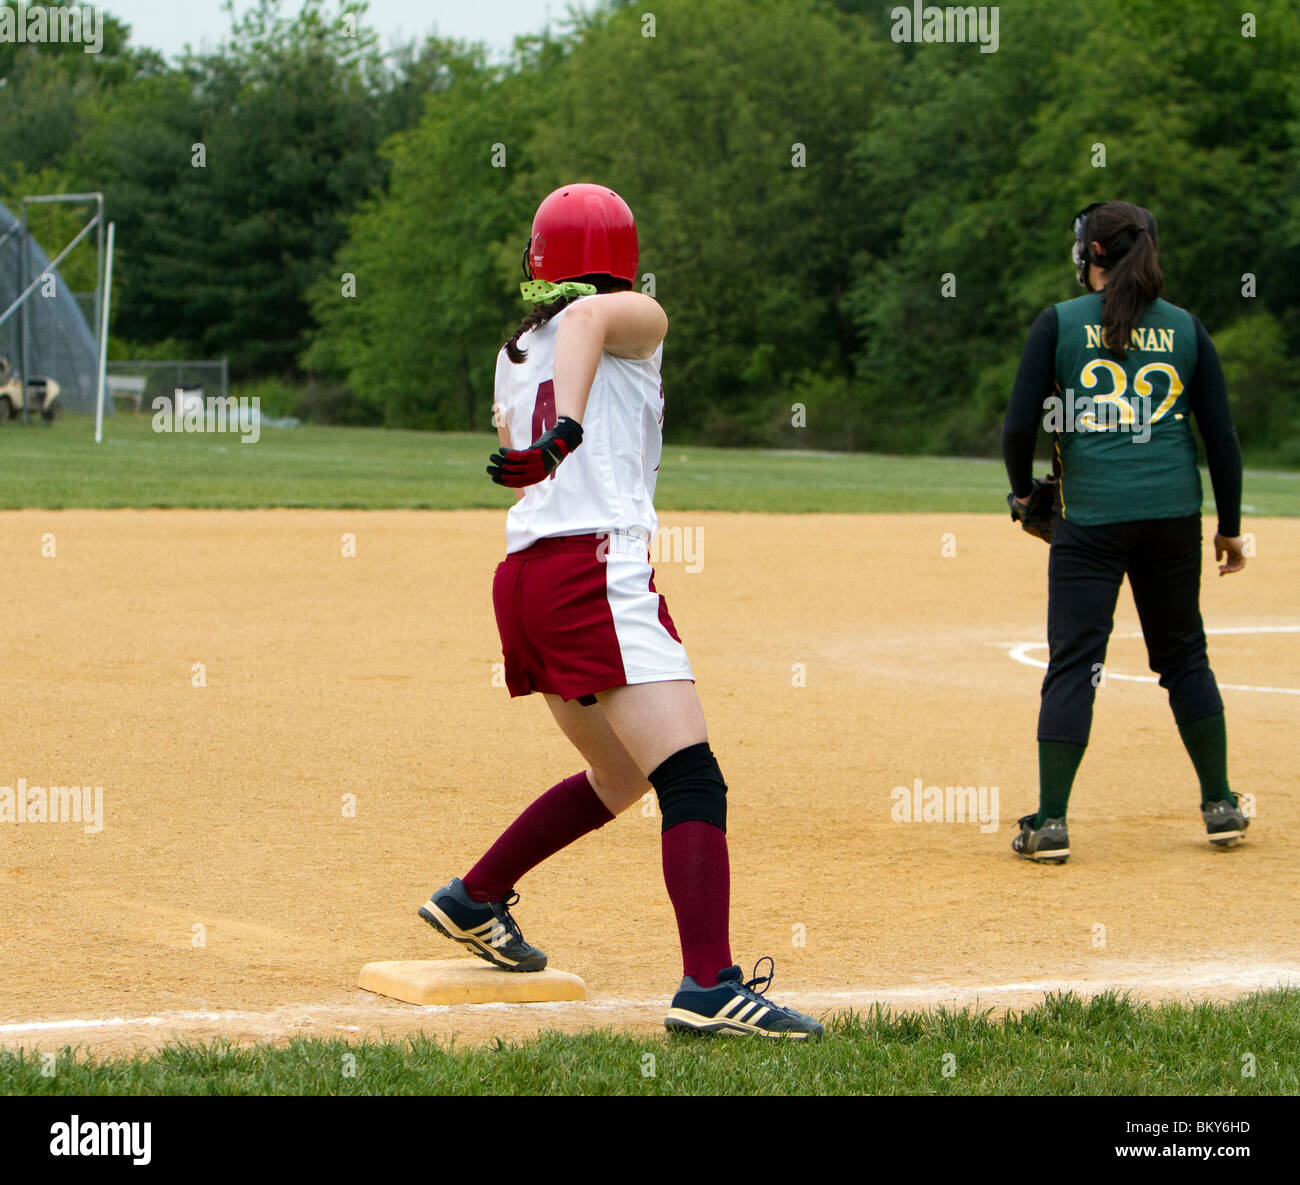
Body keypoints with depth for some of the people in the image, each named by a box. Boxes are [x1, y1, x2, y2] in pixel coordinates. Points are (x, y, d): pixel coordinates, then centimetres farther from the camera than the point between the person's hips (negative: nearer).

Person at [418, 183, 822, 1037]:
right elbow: (586, 318, -21)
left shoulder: (515, 351, 21)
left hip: (523, 577, 8)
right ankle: (709, 985, -30)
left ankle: (474, 900, 35)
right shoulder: (638, 318, 3)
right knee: (693, 782, -16)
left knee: (621, 780, 26)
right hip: (600, 574, -8)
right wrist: (566, 426, -35)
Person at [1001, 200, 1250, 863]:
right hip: (1173, 512, 3)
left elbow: (1019, 425, -5)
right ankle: (1220, 807, 19)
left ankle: (1050, 822, -4)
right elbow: (1221, 435, 7)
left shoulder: (1060, 324, -1)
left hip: (1090, 516, -3)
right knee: (1184, 655, 15)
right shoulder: (1185, 329, 7)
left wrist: (1023, 490, 13)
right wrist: (1229, 526, 14)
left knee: (1073, 662, -1)